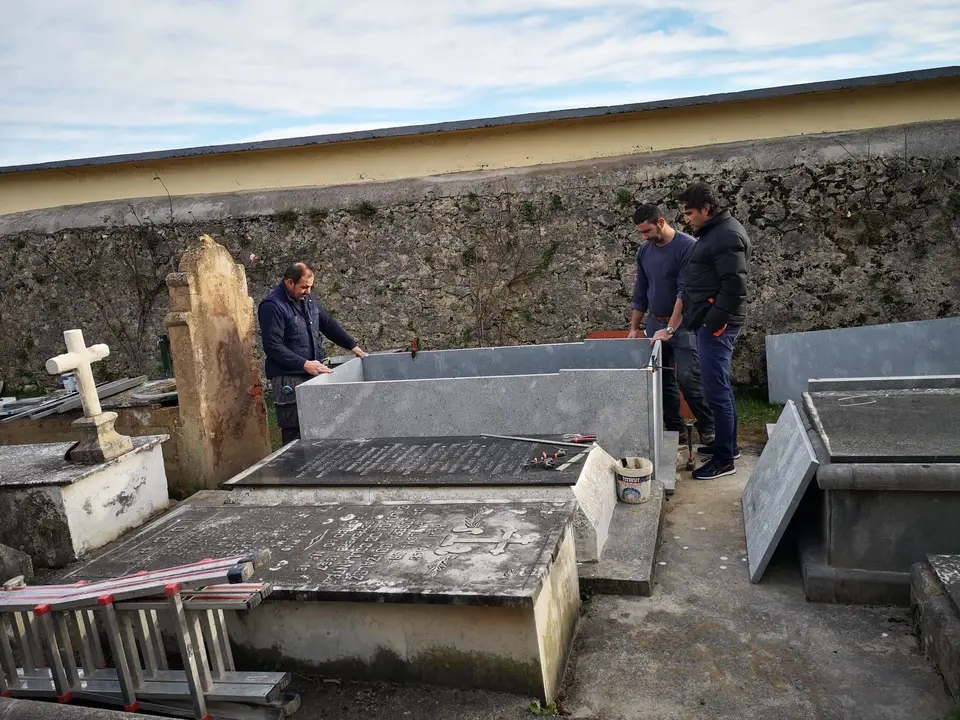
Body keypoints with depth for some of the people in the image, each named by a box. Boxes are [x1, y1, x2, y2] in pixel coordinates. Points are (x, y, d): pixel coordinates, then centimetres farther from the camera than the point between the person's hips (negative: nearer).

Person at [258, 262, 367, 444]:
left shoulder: (307, 298, 11)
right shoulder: (272, 306, -13)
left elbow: (329, 324, 22)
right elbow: (273, 347, -17)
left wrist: (353, 346, 17)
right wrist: (304, 364, -22)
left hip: (313, 374, 7)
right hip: (288, 379, -7)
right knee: (294, 433, -7)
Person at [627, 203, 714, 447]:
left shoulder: (688, 246, -13)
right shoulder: (644, 251, 7)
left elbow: (685, 292, -20)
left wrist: (670, 329, -24)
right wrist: (634, 328, 11)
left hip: (683, 325, -6)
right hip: (655, 323, 6)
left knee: (687, 378, -10)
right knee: (662, 380, 5)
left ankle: (708, 428, 6)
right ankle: (676, 431, 14)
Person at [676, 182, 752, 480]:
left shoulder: (726, 235, -16)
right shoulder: (714, 232, 16)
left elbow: (734, 285, -22)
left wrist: (713, 322, -21)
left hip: (716, 324, -10)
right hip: (709, 321, 10)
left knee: (716, 390, -6)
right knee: (719, 387, 17)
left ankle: (724, 458, 1)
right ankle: (727, 443, 29)